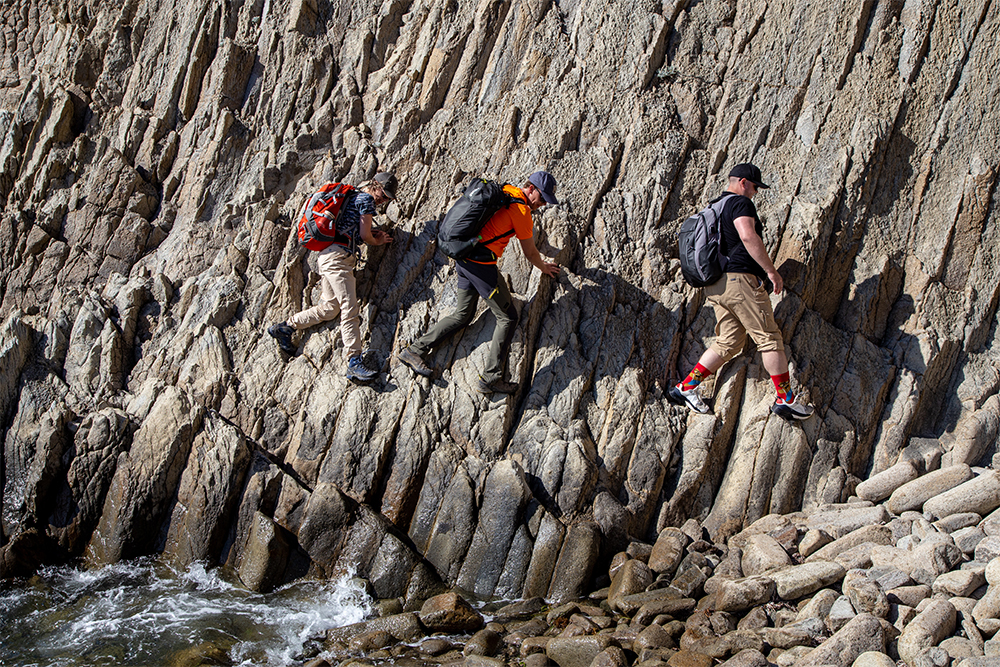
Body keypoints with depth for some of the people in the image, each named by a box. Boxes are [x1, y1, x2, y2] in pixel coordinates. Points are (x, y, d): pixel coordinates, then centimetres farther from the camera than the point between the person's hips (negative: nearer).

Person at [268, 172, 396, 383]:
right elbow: (365, 235, -4)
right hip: (338, 255, -10)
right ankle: (354, 362, -21)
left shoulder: (354, 197, 26)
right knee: (350, 309, -15)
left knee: (330, 308, 16)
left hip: (328, 255, 10)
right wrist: (377, 241, 16)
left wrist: (371, 232, 13)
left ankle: (285, 327, 23)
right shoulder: (366, 199, -3)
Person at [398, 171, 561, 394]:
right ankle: (491, 378, -2)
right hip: (481, 263, -9)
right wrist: (544, 267, 22)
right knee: (507, 317, 0)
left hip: (462, 256, 9)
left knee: (463, 315, 19)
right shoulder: (521, 210, -10)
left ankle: (414, 350, 17)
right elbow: (530, 252, 2)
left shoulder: (504, 192, 14)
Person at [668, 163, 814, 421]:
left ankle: (685, 388, 7)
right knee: (769, 338, -4)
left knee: (729, 342, 11)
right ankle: (785, 400, -1)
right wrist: (771, 271, -21)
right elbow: (748, 237, -23)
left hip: (716, 285, 10)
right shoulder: (740, 203, -6)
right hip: (740, 278, -10)